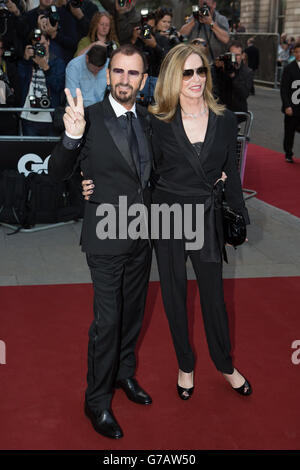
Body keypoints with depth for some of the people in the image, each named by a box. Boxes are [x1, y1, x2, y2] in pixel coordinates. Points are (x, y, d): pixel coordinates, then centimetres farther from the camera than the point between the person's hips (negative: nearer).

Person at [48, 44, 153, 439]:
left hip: (142, 235, 6)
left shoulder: (147, 120, 4)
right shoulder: (89, 118, -14)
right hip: (107, 237, -6)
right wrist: (72, 137, -36)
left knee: (133, 311, 20)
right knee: (107, 321, -1)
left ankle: (125, 373, 42)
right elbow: (57, 172, -17)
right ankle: (97, 400, 17)